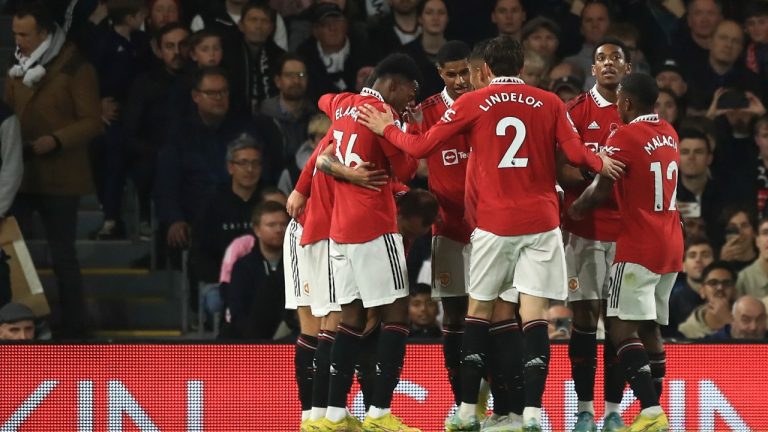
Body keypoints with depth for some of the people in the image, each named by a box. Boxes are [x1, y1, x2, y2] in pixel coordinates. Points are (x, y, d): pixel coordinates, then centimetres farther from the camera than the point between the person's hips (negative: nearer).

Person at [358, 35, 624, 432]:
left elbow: (422, 145, 1)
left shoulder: (472, 103, 0)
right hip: (541, 221, 0)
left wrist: (386, 129, 18)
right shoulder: (548, 102, 2)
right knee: (533, 314, -3)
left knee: (478, 310, 12)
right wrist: (602, 164, 19)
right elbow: (575, 153, -2)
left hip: (493, 223, 0)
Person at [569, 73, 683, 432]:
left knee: (622, 328, -9)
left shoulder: (625, 137, -13)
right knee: (650, 329, 12)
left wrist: (575, 209, 10)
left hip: (638, 247, -8)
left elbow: (600, 190, -9)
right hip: (671, 246, 8)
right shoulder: (668, 134, 11)